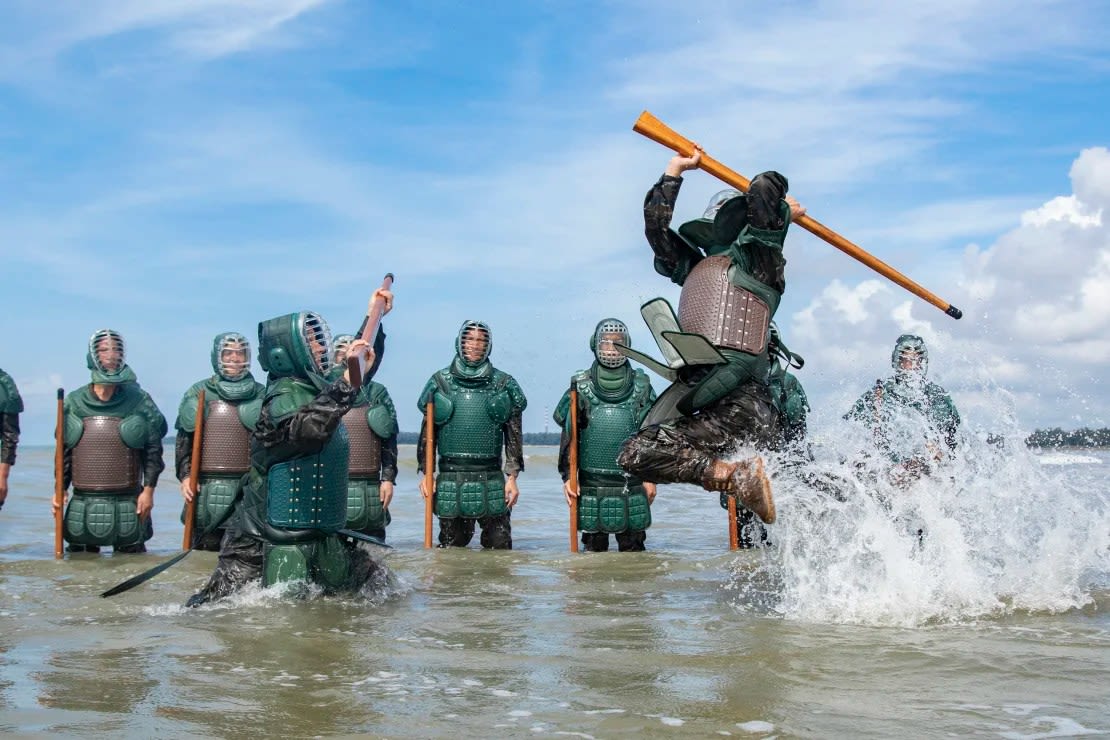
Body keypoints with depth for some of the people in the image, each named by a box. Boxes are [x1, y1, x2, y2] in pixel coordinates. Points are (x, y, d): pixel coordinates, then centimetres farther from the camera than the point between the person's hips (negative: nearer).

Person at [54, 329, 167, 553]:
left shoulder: (139, 401, 1)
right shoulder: (73, 403, 7)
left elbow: (153, 449, 0)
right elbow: (63, 451, 11)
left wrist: (149, 489, -5)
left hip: (127, 503, -2)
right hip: (82, 505, 2)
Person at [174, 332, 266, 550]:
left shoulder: (261, 395, 8)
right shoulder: (198, 393, 9)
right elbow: (184, 440, 10)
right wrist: (185, 475, -2)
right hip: (206, 489, 1)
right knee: (205, 548, 4)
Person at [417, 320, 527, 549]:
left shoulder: (504, 384, 7)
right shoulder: (440, 382, 8)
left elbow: (514, 435, 7)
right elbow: (427, 432, 10)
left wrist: (512, 478, 1)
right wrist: (426, 473, 3)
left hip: (491, 479, 0)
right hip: (450, 478, 0)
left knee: (500, 547, 0)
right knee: (451, 549, 5)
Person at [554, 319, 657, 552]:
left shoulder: (641, 386, 5)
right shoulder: (581, 386, 3)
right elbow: (568, 435, 4)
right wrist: (567, 477, -2)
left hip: (632, 486, 0)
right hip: (591, 486, 0)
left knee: (633, 548, 4)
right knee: (593, 548, 6)